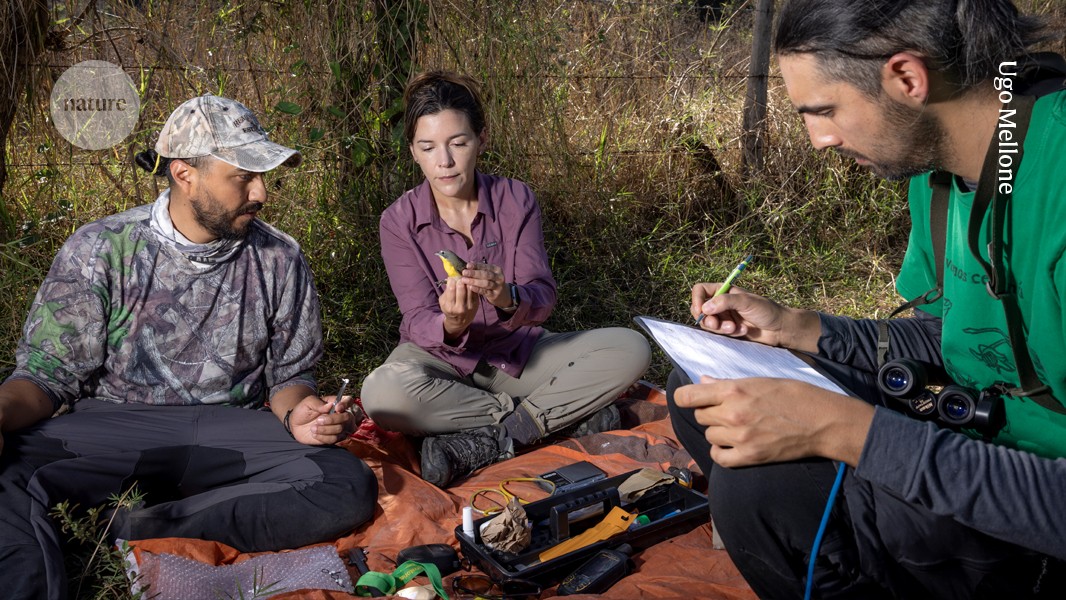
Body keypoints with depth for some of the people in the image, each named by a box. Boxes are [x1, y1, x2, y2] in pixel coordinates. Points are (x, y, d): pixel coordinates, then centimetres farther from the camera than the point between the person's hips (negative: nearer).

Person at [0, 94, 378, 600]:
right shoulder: (99, 250, 0)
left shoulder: (279, 260, 4)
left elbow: (290, 373, 11)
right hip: (114, 426, -2)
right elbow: (49, 373, 0)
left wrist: (298, 414, -13)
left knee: (351, 486, -26)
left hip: (230, 434, 3)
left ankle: (134, 528, -21)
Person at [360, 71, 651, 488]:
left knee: (630, 350, -19)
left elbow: (542, 297, -16)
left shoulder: (515, 199, -8)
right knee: (382, 392, -37)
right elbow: (419, 321, -16)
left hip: (517, 352, 2)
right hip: (442, 358, -1)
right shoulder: (399, 221, -10)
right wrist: (451, 326, -40)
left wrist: (508, 298, -40)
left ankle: (487, 443, -22)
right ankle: (567, 416, -22)